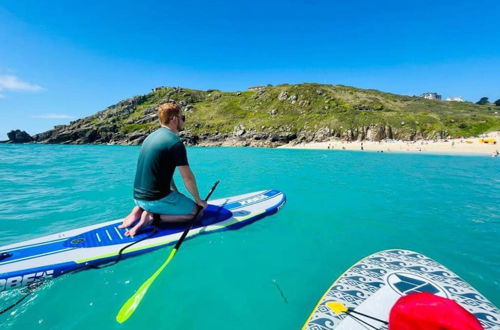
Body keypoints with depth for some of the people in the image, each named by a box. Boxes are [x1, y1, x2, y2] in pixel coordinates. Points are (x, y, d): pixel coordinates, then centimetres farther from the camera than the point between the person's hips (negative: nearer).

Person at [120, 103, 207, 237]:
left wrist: (177, 194, 20)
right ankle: (153, 216, -9)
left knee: (176, 197, 34)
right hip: (157, 199, -9)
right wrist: (198, 200, 1)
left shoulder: (151, 136, 12)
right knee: (198, 211, 2)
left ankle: (139, 210, 11)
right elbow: (187, 177, -13)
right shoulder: (175, 142, -16)